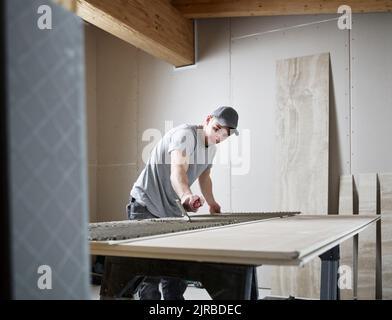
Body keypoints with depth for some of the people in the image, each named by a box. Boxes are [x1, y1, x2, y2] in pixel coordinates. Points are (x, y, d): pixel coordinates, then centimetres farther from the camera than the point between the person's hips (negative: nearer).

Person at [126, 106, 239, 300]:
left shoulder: (211, 147, 8)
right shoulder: (186, 134, -22)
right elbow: (178, 171, -41)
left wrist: (212, 203, 24)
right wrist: (186, 195, -59)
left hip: (172, 211, 9)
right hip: (147, 207, -9)